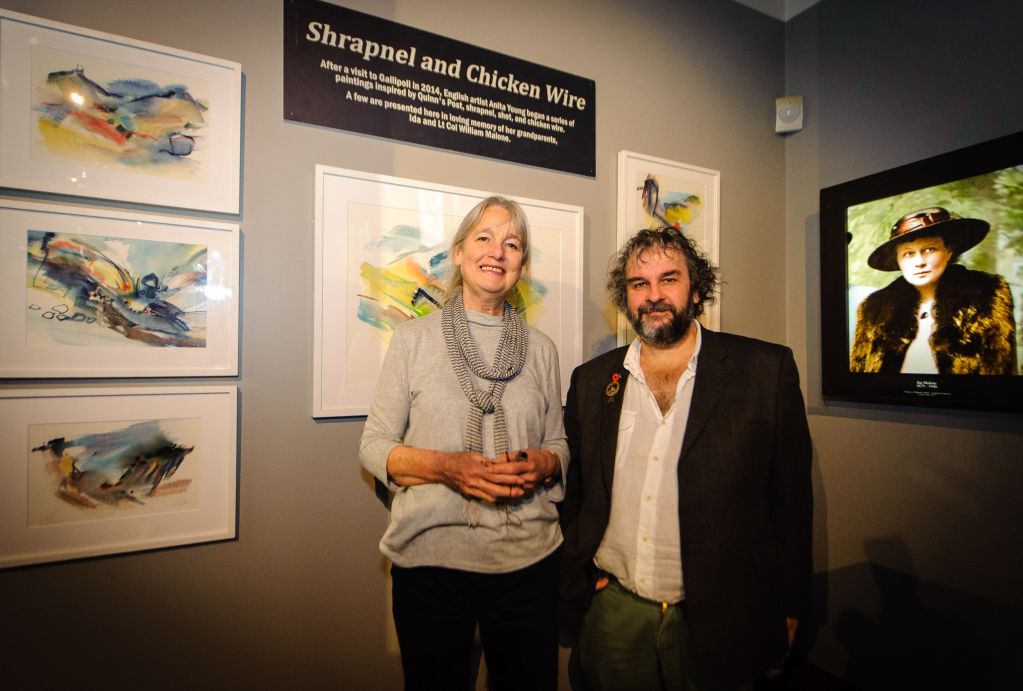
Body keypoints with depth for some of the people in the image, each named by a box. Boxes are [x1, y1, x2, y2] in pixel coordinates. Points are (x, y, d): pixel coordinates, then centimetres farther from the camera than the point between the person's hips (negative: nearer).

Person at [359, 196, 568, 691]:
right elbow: (374, 445, -2)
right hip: (430, 558, -2)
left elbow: (559, 444, 11)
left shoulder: (541, 349, 6)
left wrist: (541, 464, -11)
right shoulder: (414, 338, -1)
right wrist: (446, 466, -19)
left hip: (528, 560, 3)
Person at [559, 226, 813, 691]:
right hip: (611, 613, 3)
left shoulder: (766, 370, -7)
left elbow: (791, 496, -3)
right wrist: (574, 589, 5)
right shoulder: (592, 381, 1)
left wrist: (788, 608, 0)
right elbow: (573, 493, 6)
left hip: (719, 618, -2)